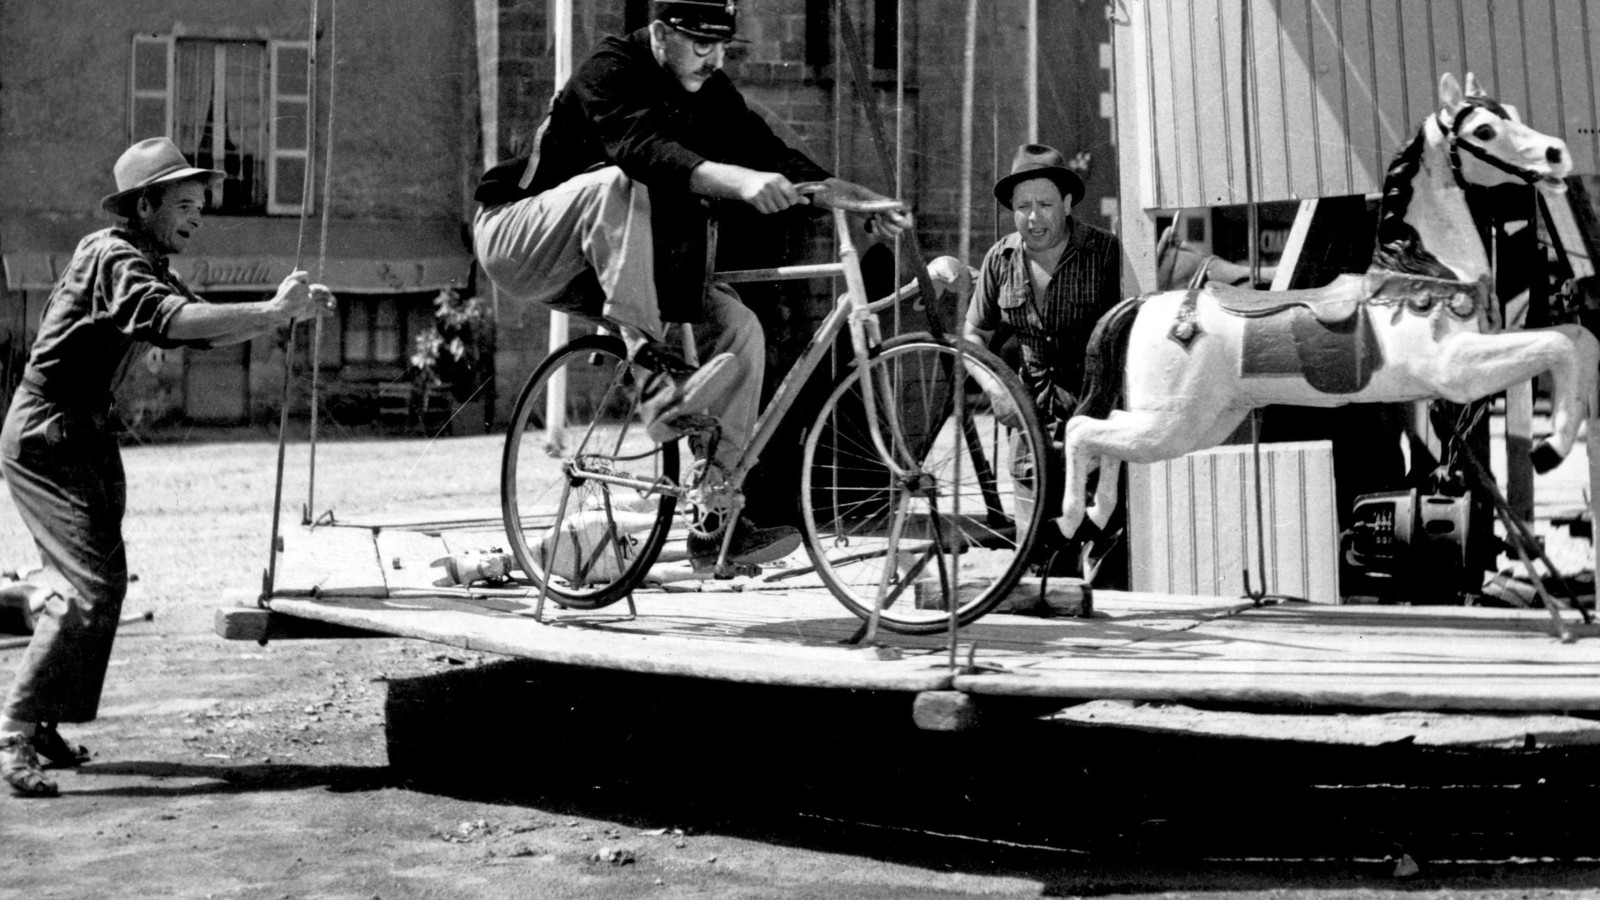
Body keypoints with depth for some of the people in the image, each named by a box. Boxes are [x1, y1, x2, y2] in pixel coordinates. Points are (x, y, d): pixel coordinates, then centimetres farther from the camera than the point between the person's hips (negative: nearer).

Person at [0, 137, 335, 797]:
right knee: (90, 585, -17)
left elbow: (204, 330, 10)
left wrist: (292, 310, -5)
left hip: (84, 433, 10)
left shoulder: (147, 265, 15)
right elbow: (172, 321, -34)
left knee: (98, 582, 14)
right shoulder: (111, 257, -16)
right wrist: (271, 310, -37)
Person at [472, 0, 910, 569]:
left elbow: (767, 152, -7)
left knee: (739, 327, -11)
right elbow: (641, 149, -40)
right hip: (519, 242, -7)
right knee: (615, 184, -37)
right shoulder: (610, 72, -21)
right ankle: (654, 369, -36)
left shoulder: (708, 91, 1)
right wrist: (737, 181, -55)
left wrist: (852, 195, -22)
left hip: (616, 264, 7)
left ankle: (717, 521, -12)